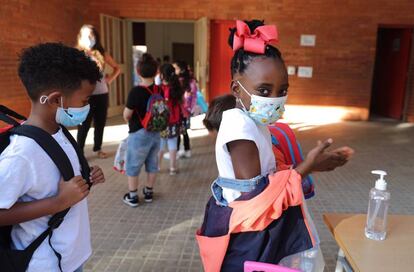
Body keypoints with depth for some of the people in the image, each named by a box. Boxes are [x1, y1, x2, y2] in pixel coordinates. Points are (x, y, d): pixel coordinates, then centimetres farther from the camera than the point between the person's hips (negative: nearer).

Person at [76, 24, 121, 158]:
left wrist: (110, 78, 6)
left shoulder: (101, 53, 9)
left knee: (100, 123, 11)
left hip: (102, 94, 4)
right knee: (84, 125, 0)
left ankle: (98, 148, 27)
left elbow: (117, 68, 18)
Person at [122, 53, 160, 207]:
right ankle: (148, 192, 31)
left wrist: (130, 122, 7)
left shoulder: (136, 91, -20)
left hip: (139, 134, -6)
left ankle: (132, 197, 20)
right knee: (152, 164, 17)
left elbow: (126, 115, -14)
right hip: (155, 132, 6)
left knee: (133, 166, 10)